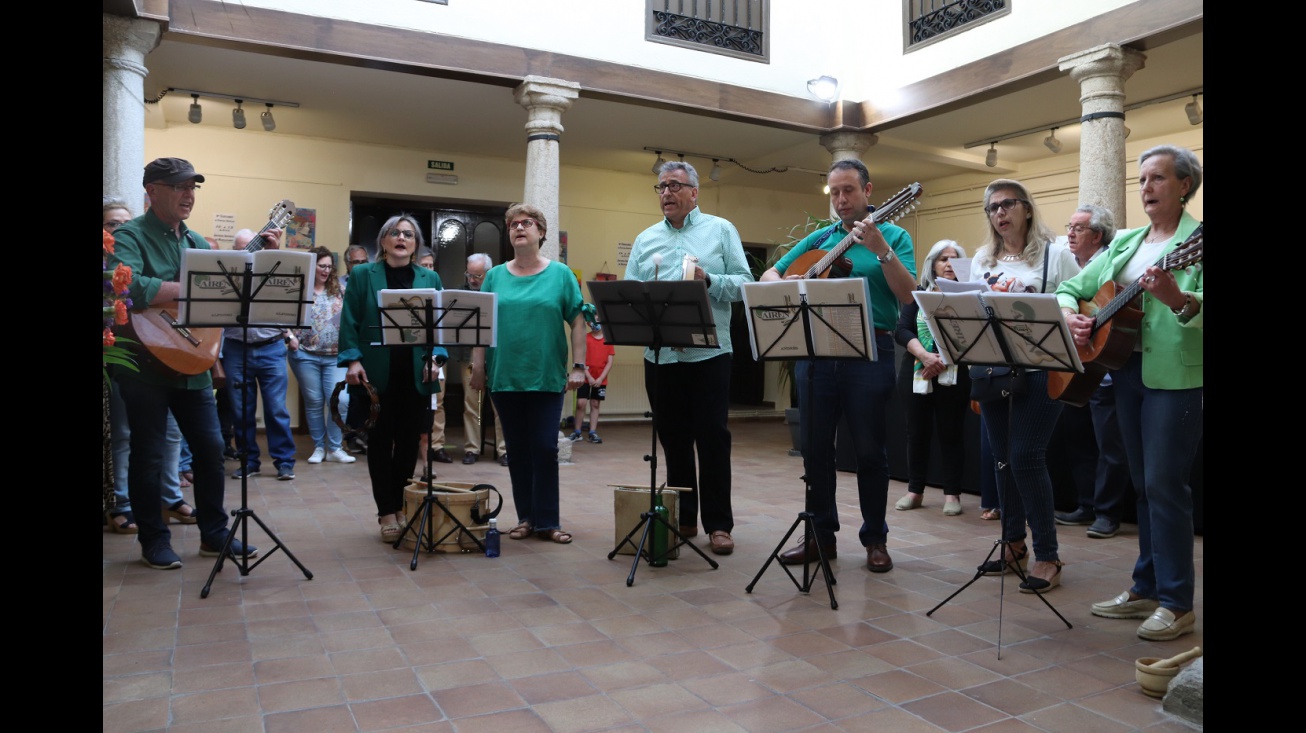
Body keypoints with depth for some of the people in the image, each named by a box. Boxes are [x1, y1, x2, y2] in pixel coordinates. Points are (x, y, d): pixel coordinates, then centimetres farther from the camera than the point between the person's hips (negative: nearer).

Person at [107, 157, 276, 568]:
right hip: (145, 363, -6)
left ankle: (214, 534, 21)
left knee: (210, 447, 8)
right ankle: (154, 541, 19)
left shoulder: (196, 241, 13)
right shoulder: (130, 236, -9)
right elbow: (128, 286, -29)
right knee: (149, 454, 4)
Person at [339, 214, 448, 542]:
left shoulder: (430, 278, 9)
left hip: (416, 375, 2)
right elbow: (350, 322, -1)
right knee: (380, 441, 3)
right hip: (377, 374, -2)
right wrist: (352, 360, -12)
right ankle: (386, 512, 10)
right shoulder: (363, 275, 4)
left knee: (409, 440, 8)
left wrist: (436, 358, -8)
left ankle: (401, 506, 20)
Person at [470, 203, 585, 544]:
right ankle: (526, 517, 20)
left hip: (547, 377, -2)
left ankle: (548, 521, 9)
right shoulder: (495, 276, 9)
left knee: (545, 448, -1)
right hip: (504, 377, 2)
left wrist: (578, 366, -6)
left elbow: (577, 323, 0)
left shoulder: (561, 274, 3)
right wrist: (478, 366, 0)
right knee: (517, 450, 9)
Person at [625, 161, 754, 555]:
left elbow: (744, 284, -1)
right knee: (673, 440, 9)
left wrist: (708, 280, -16)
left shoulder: (721, 230, 7)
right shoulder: (645, 240, 15)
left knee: (713, 439, -2)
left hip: (709, 353, -3)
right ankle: (682, 518, 21)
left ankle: (718, 523, 6)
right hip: (660, 355, 3)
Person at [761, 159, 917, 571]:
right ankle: (821, 535, 21)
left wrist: (881, 250, -22)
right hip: (815, 350, 4)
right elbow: (768, 274, 16)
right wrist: (783, 283, -6)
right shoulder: (818, 239, 14)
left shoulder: (893, 236, 2)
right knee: (815, 448, 8)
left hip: (870, 354, -4)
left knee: (869, 450, 3)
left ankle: (875, 539, 18)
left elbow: (908, 296, -11)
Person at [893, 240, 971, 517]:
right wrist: (925, 356, -17)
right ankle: (915, 490, 16)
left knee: (951, 432, 1)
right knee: (917, 431, 5)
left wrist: (943, 361, -18)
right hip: (917, 373, 2)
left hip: (954, 375, -2)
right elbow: (901, 331, -1)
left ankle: (952, 494, 10)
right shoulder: (917, 295, 9)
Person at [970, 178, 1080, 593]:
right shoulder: (982, 260, 14)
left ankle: (1047, 557, 1)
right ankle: (1014, 544, 21)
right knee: (1003, 458, 8)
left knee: (1026, 457, -10)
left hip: (1040, 370, -5)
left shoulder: (1055, 254, 0)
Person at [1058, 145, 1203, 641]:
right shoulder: (1124, 242, 15)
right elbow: (1072, 287, 15)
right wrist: (1068, 314, -5)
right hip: (1127, 370, 7)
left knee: (1164, 484, -7)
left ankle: (1176, 603, 4)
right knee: (1143, 483, 12)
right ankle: (1146, 589, 22)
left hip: (1177, 376, -7)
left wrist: (1177, 300, -38)